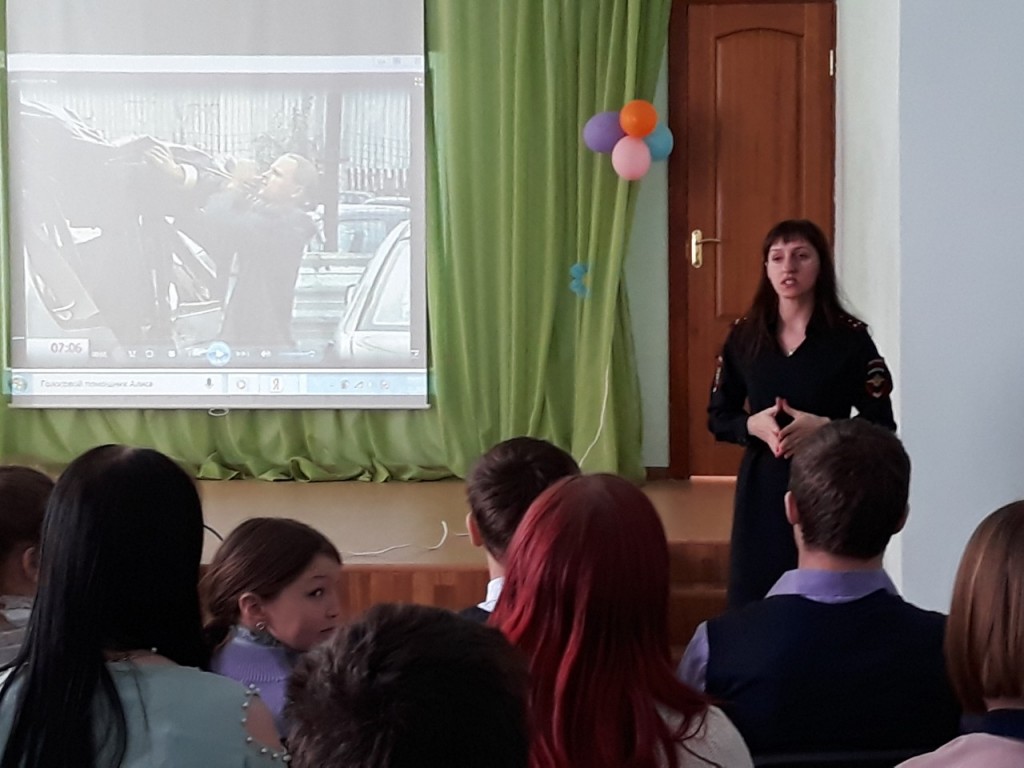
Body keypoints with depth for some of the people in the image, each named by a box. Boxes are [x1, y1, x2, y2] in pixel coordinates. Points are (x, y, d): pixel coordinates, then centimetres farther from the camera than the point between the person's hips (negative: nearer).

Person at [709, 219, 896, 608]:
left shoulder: (850, 337, -4)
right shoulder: (744, 335, 4)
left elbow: (881, 425, -4)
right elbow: (718, 417, 10)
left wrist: (823, 427, -19)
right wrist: (753, 425, -11)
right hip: (761, 488, 3)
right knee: (753, 602, 3)